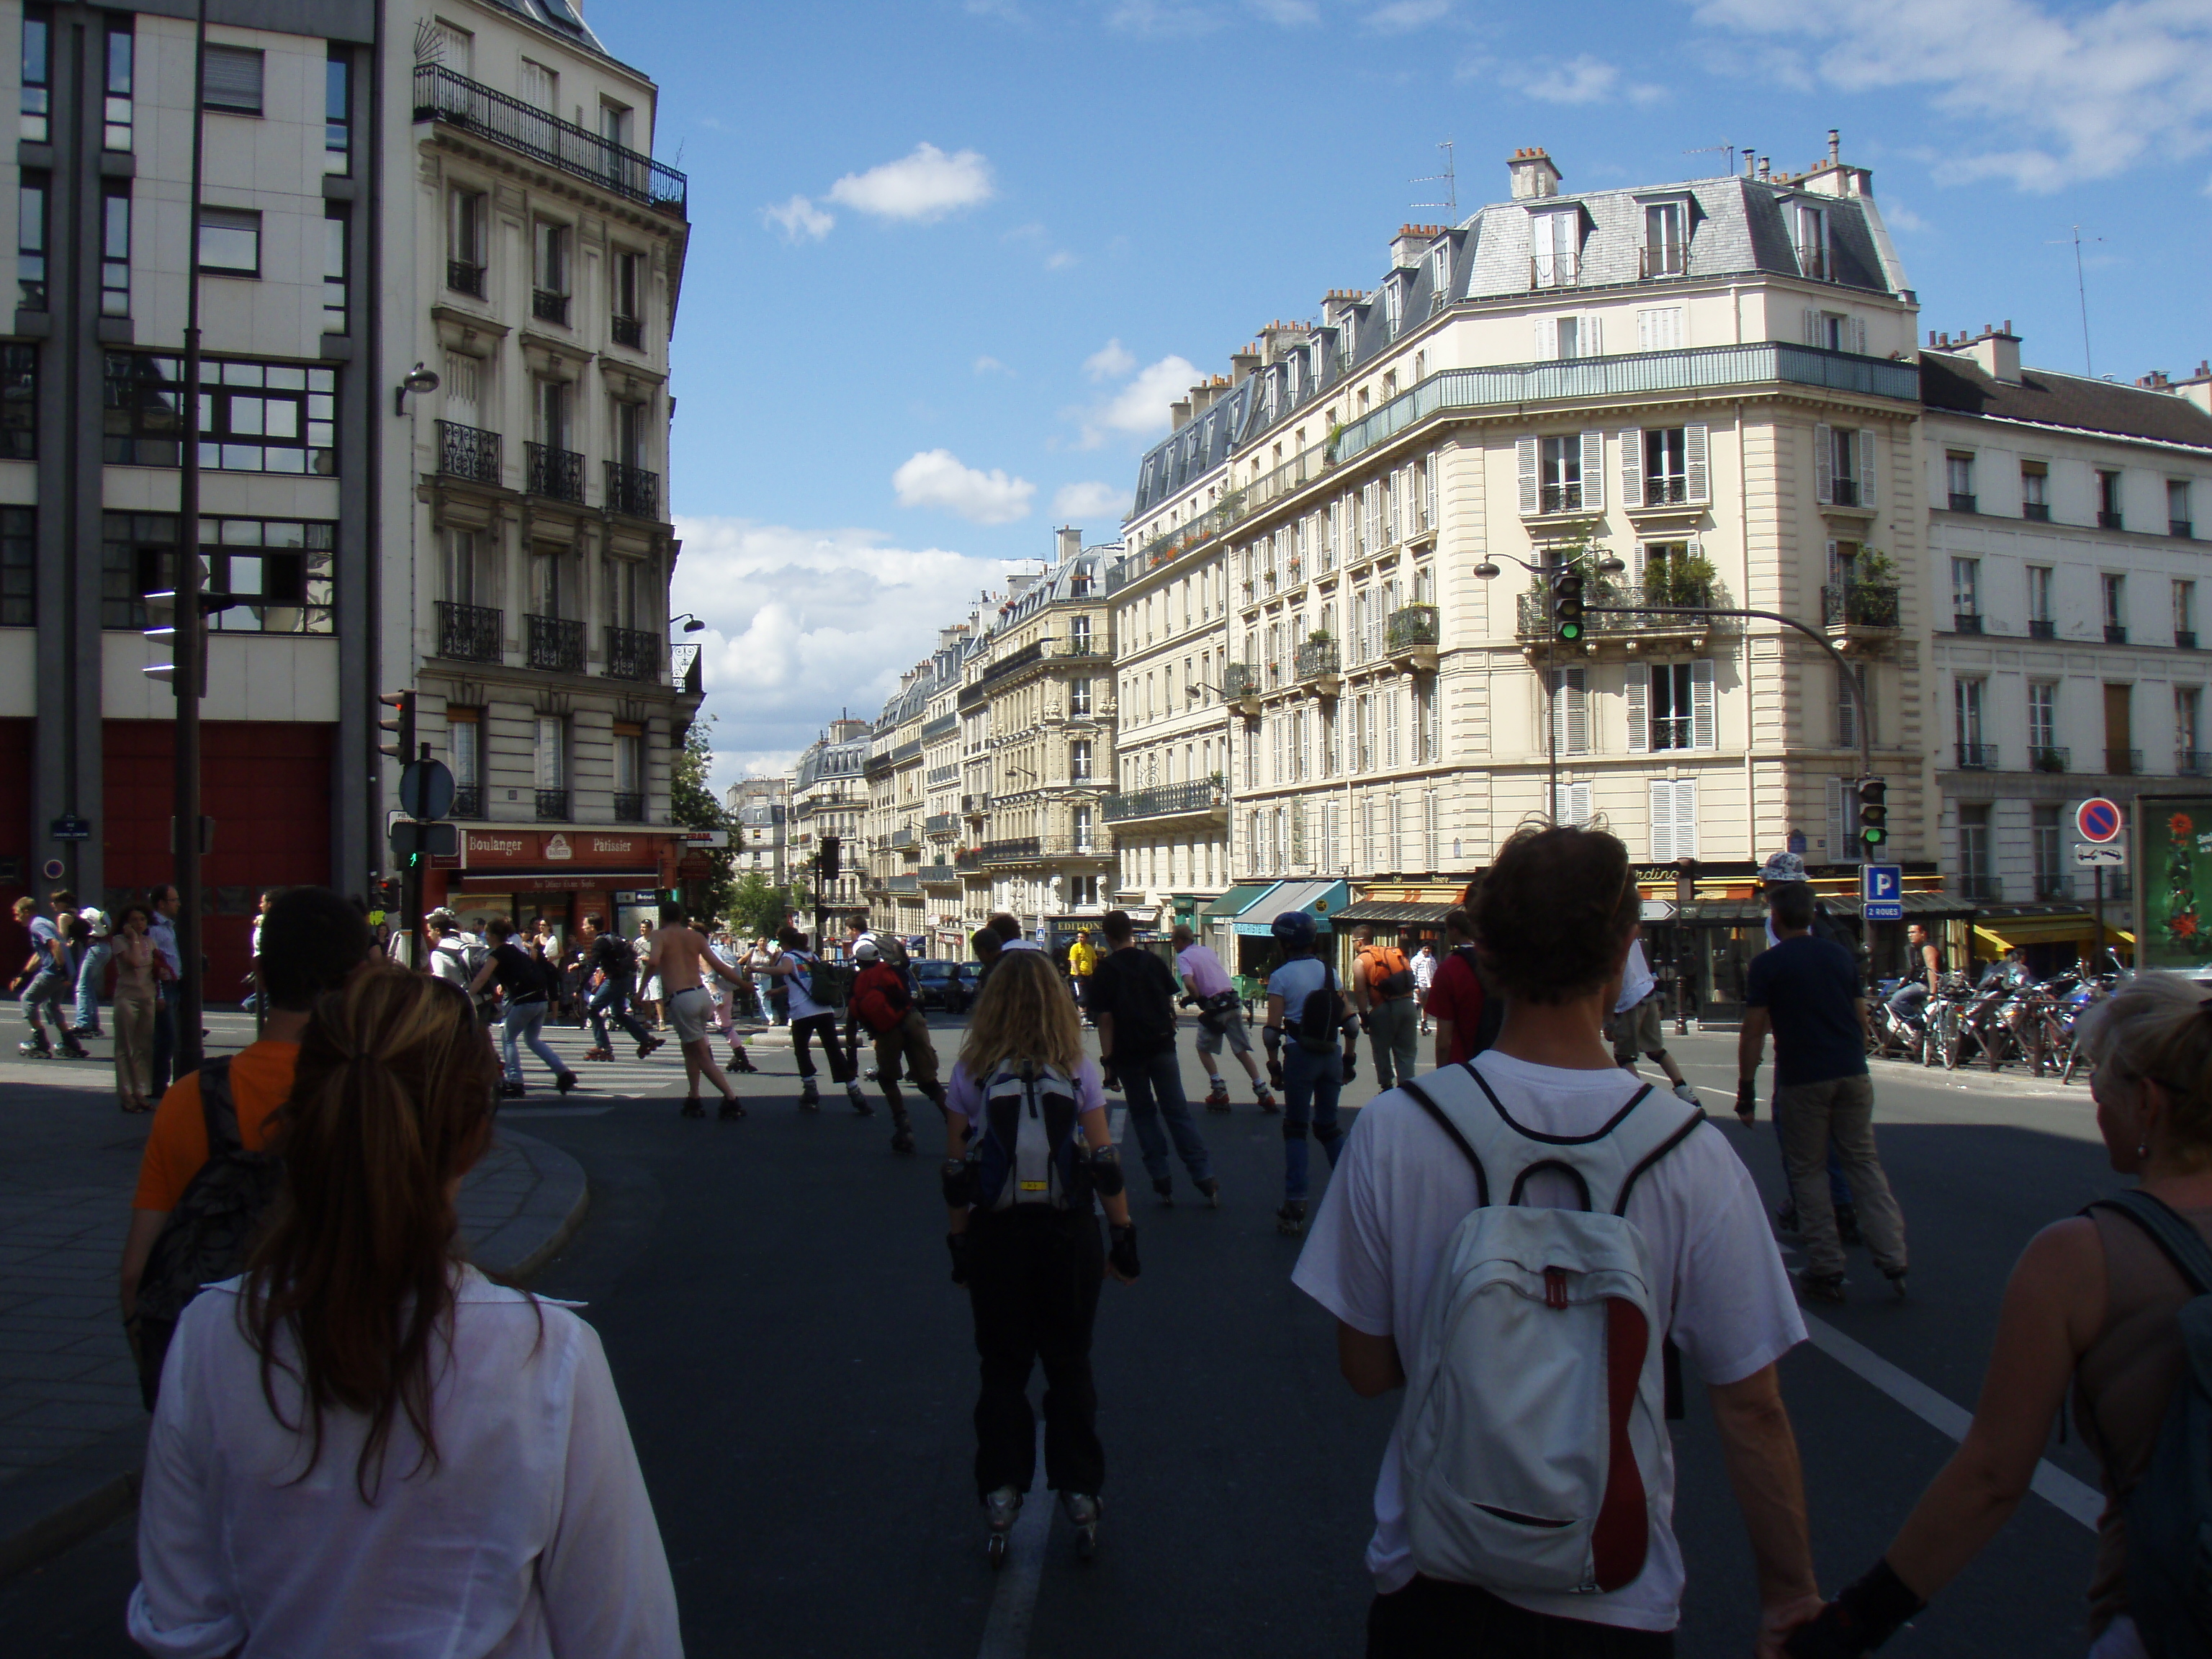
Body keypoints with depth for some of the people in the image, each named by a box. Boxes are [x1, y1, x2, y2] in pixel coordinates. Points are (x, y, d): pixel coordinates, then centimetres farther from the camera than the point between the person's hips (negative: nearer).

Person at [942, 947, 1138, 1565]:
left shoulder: (971, 1074, -5)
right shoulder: (1078, 1071, -4)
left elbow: (956, 1175, -2)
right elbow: (1104, 1165, -4)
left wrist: (959, 1245, 7)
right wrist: (1124, 1237, 4)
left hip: (996, 1237, 0)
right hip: (1069, 1235, 0)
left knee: (1003, 1370, 13)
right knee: (1070, 1367, 14)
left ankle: (1001, 1497, 13)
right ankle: (1079, 1495, 18)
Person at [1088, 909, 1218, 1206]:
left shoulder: (1104, 972, -6)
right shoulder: (1153, 961, 4)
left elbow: (1105, 1019, -10)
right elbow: (1170, 1001, 12)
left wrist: (1108, 1060, -8)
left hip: (1128, 1052, -2)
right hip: (1162, 1045, 2)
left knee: (1143, 1113, 10)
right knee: (1177, 1112, 5)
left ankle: (1162, 1181, 6)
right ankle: (1205, 1177, -1)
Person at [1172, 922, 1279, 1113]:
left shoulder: (1183, 956, -4)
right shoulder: (1207, 950, 18)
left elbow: (1189, 982, -20)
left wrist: (1198, 999, -5)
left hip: (1215, 1006, -6)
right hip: (1234, 1001, 6)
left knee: (1204, 1049, 14)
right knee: (1241, 1050, 11)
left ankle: (1219, 1092, 6)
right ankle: (1263, 1092, 6)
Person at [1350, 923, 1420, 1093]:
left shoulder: (1361, 960, 0)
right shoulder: (1396, 953, 18)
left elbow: (1360, 991, -10)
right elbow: (1411, 979, 15)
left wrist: (1364, 1016, -7)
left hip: (1384, 1008, -5)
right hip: (1407, 1005, 5)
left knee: (1381, 1050, 12)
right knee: (1406, 1052, 10)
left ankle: (1386, 1086, 16)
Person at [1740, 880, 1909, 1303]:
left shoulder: (1767, 964, -5)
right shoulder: (1840, 955, 10)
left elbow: (1753, 1033, -7)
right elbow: (1862, 1018, 14)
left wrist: (1746, 1089, -2)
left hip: (1803, 1081, -4)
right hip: (1852, 1075, 4)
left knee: (1807, 1171, 6)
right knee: (1864, 1163, 10)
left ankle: (1826, 1270, 5)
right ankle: (1893, 1260, 2)